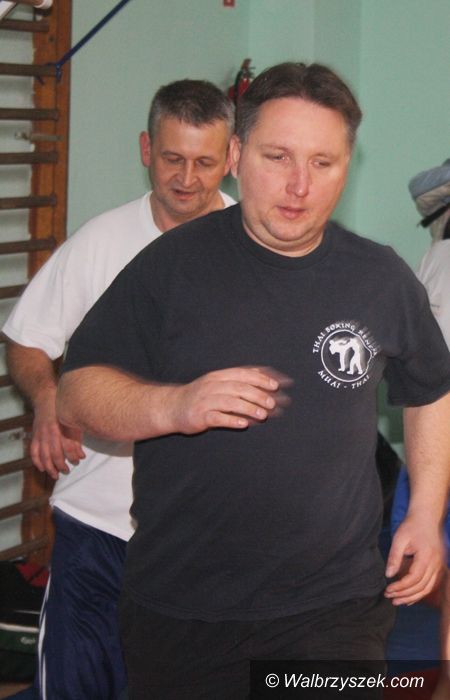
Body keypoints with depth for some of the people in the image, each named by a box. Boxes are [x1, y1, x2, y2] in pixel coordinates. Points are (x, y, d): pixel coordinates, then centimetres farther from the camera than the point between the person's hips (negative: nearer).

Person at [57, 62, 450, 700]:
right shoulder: (173, 265, -4)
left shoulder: (383, 280, 3)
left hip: (334, 607, 1)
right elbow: (77, 395, -6)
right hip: (178, 611, 0)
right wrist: (174, 406, -24)